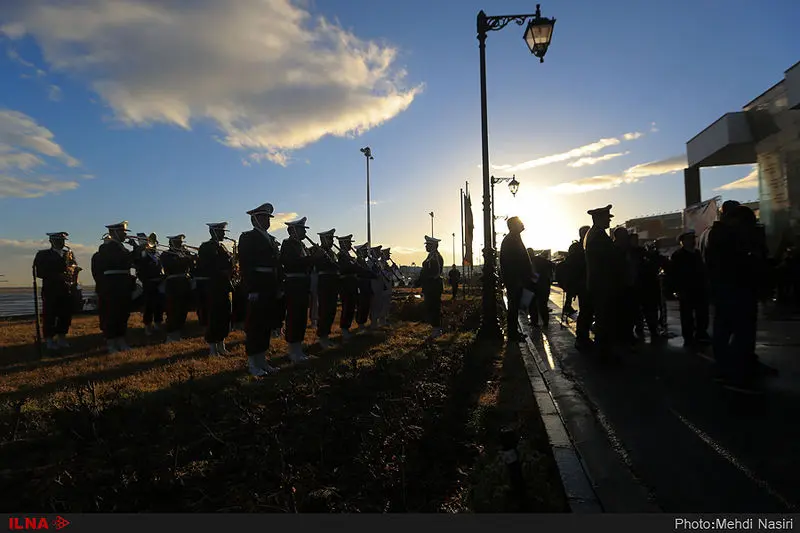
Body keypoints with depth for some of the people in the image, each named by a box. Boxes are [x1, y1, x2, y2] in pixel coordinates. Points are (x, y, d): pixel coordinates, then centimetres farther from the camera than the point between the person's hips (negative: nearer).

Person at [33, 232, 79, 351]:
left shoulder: (69, 253, 18)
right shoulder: (43, 255, 5)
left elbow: (76, 267, 12)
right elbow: (40, 272, -5)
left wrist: (71, 269, -11)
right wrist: (57, 276, -16)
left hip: (68, 290, 4)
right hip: (51, 290, -4)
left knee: (66, 314, 6)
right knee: (50, 315, -2)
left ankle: (62, 338, 17)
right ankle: (49, 340, 6)